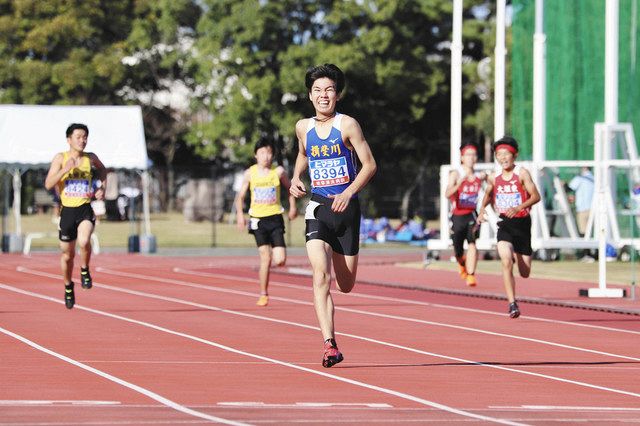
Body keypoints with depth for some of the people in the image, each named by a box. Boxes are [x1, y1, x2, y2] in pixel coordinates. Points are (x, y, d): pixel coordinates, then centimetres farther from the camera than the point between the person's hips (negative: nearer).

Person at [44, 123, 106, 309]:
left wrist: (101, 187, 8)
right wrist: (65, 169, -23)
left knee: (84, 241, -30)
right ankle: (68, 287, 38)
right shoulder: (60, 158, -4)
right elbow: (48, 184, -11)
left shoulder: (91, 158, 1)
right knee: (67, 254, 12)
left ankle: (85, 270, -1)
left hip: (86, 210, 0)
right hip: (68, 210, 0)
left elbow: (102, 170, 25)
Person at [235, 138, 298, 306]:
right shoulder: (249, 174, 1)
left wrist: (292, 207, 3)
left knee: (280, 261, -9)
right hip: (258, 219, 0)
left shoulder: (279, 172, 0)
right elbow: (240, 196, 6)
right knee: (265, 258, -11)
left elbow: (289, 189, 15)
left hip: (275, 218, 0)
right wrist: (240, 214, -8)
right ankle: (263, 294, 2)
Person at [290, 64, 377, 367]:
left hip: (346, 208, -1)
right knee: (321, 275, -20)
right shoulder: (303, 127, 6)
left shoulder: (347, 125, -6)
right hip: (317, 209, 1)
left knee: (345, 285, 8)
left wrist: (348, 193, -19)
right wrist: (296, 178, 10)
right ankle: (330, 345, -23)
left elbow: (369, 165, -6)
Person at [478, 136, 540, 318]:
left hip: (522, 223, -1)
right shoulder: (493, 178, 4)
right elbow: (488, 194, 23)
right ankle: (512, 304, -20)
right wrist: (482, 210, 5)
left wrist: (518, 207, -25)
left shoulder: (522, 173, -8)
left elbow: (536, 196, -12)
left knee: (524, 273, 6)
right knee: (506, 261, -24)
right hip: (504, 224, 1)